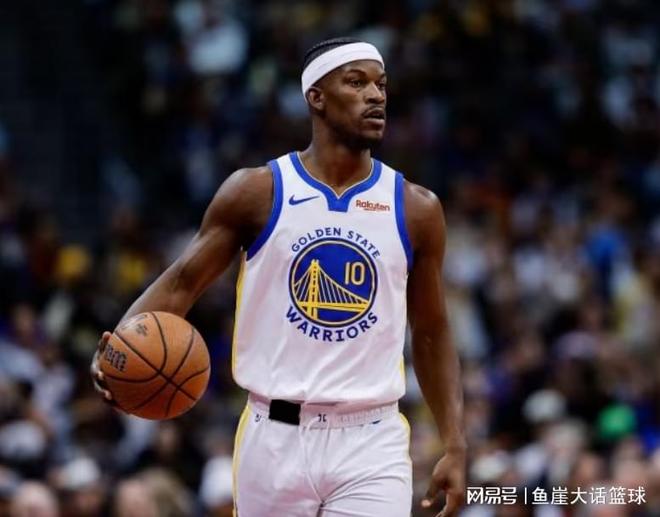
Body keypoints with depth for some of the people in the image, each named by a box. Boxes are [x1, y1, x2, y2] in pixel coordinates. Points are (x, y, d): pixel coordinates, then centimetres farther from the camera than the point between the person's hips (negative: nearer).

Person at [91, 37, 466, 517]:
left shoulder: (416, 209, 4)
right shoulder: (256, 192, 0)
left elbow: (432, 335, 11)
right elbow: (182, 282, 2)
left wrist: (455, 446, 4)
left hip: (371, 445, 0)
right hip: (276, 438, 0)